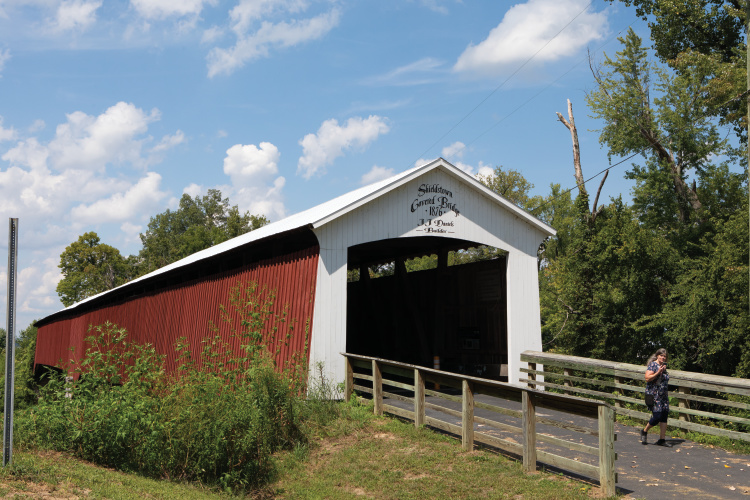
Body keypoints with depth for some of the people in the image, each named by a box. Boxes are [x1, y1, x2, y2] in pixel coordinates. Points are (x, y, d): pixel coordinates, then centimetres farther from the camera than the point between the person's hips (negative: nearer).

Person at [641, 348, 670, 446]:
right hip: (654, 395, -8)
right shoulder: (653, 365, -7)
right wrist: (658, 373, -23)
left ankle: (662, 439, 7)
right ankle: (644, 431, 11)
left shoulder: (664, 367, 17)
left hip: (663, 395, 8)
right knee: (657, 416, -13)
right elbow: (647, 378, -16)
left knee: (664, 417, 2)